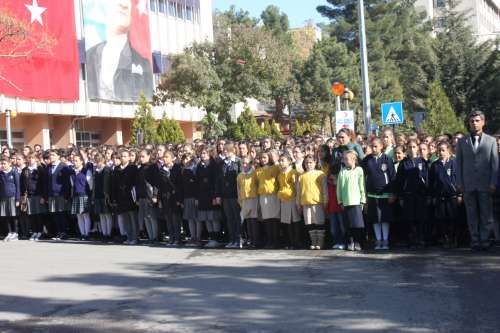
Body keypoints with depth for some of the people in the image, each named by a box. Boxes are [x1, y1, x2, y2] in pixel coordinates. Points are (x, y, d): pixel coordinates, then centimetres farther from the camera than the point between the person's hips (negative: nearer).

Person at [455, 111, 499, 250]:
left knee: (486, 214, 1)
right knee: (472, 214, 4)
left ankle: (484, 239, 9)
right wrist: (459, 183, 0)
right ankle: (475, 240, 10)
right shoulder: (462, 142, 8)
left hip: (485, 185, -1)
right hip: (468, 185, 1)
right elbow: (459, 164, 7)